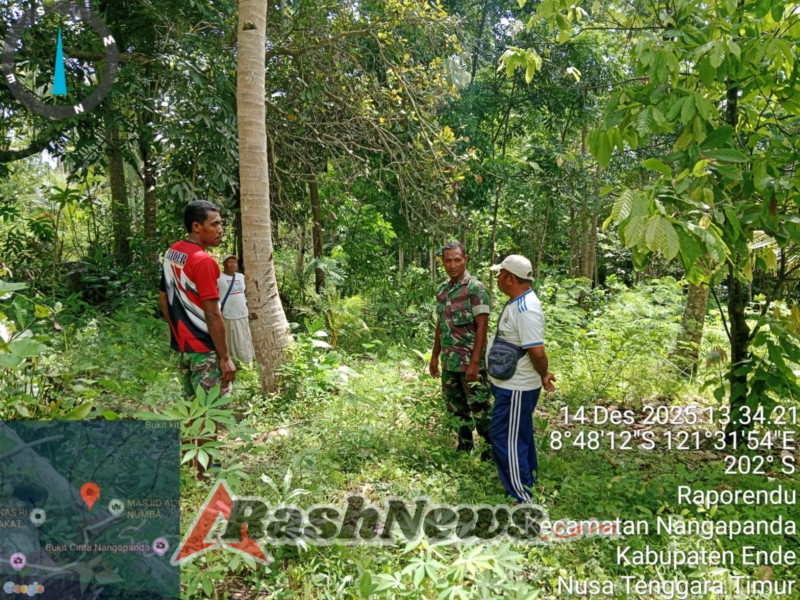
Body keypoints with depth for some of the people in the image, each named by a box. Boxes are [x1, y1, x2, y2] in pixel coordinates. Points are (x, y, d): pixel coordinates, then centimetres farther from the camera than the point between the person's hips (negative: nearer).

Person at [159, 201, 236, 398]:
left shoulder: (171, 253, 6)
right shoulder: (203, 261, -20)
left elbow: (163, 301, 13)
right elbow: (212, 315, -22)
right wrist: (225, 357, -17)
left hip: (183, 344, 9)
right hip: (205, 349, -9)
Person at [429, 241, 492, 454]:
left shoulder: (476, 289, -12)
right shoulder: (442, 289, 9)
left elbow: (482, 327, -16)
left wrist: (475, 363, -20)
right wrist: (434, 356, 14)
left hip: (470, 362, -7)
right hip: (448, 362, 7)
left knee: (479, 408, 3)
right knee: (456, 407, 16)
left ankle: (492, 447, 20)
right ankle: (464, 445, 31)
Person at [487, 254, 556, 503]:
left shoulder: (526, 309, -26)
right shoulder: (517, 303, 7)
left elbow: (537, 352, -28)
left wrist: (543, 376, -13)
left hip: (516, 388, -10)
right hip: (511, 384, 10)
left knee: (506, 439, -1)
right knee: (519, 436, 22)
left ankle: (523, 499, 11)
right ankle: (527, 481, 38)